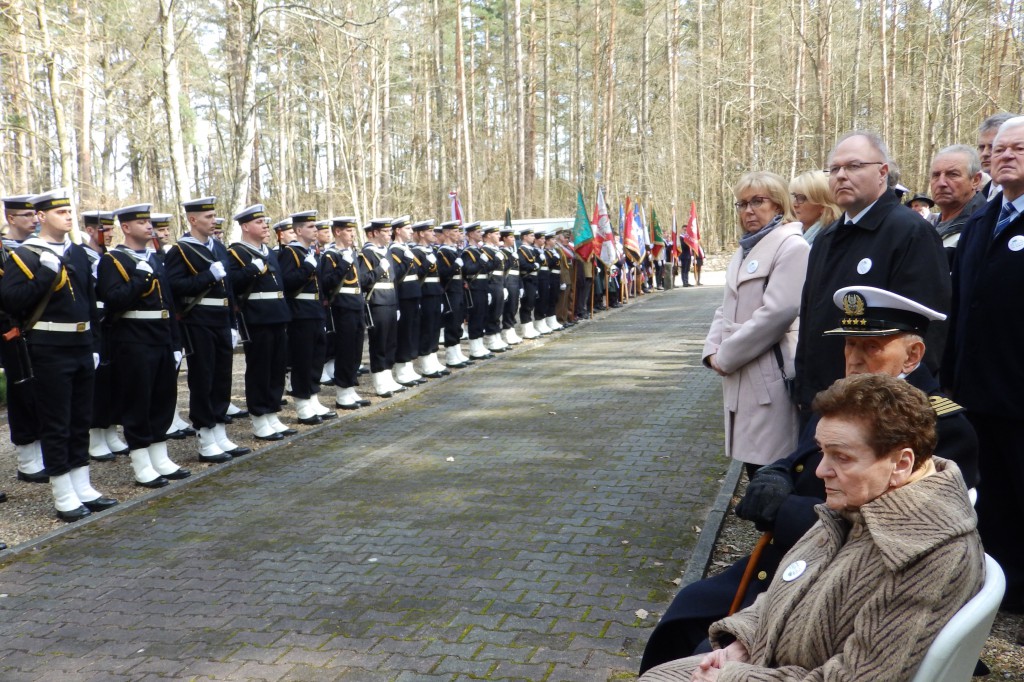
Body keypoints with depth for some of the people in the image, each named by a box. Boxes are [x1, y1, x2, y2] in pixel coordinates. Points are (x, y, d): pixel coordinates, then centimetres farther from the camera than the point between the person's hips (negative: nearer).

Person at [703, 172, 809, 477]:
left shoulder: (792, 247, -9)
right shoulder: (744, 250, 18)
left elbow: (777, 312, -19)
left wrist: (727, 355, -13)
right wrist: (713, 350, 2)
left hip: (770, 376, -8)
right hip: (740, 377, 8)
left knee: (770, 467, -5)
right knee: (752, 458, 13)